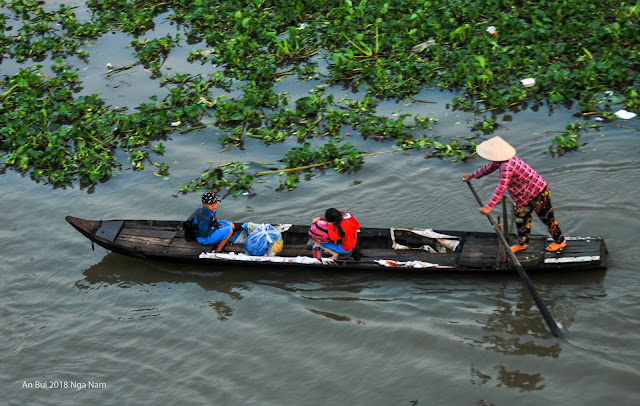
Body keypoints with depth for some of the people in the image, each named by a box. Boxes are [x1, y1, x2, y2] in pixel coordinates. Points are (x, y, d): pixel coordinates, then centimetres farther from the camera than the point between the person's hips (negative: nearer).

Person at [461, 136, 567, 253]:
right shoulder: (500, 160, -3)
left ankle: (560, 241, 27)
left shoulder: (507, 167, -35)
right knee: (521, 216, 17)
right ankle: (522, 243, 33)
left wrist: (488, 207, -37)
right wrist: (473, 175, 30)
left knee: (547, 217, 8)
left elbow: (501, 188, -38)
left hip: (538, 193, -10)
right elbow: (489, 167, 18)